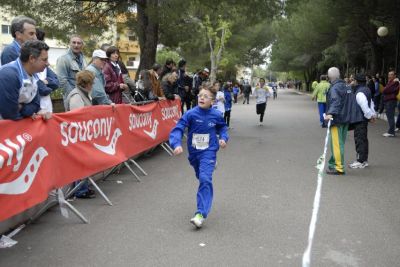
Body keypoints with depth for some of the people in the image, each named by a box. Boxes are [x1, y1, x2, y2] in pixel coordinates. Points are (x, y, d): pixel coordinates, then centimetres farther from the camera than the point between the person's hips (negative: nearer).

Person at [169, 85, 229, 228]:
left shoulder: (216, 115, -8)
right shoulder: (191, 114, -14)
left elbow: (222, 127, 14)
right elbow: (178, 129, -20)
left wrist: (223, 138, -4)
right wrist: (177, 144, -36)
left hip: (208, 152, -2)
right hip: (194, 152, 3)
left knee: (205, 179, -19)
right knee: (201, 177, 22)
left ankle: (201, 214, -21)